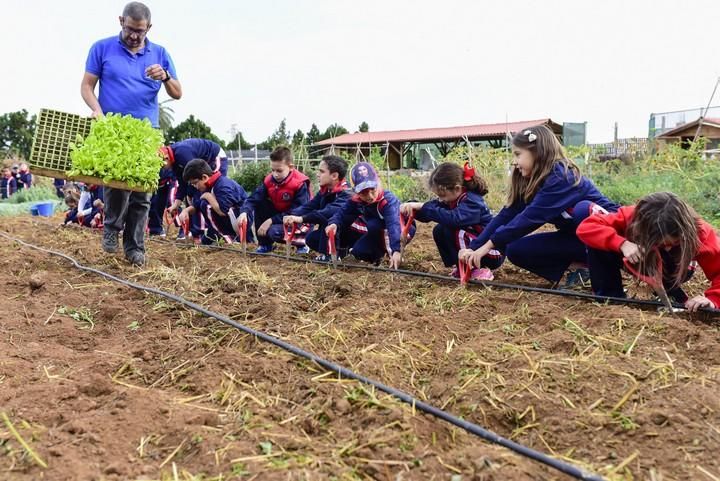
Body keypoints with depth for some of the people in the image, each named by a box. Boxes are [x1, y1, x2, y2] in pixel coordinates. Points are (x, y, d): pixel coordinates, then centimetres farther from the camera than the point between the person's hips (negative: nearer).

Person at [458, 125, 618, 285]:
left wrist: (489, 245, -34)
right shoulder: (529, 181, -2)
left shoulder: (560, 177, -26)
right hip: (574, 236, 7)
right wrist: (474, 247, -16)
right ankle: (580, 264, -6)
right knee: (515, 250, -9)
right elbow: (506, 215, -8)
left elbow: (531, 217, -34)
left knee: (583, 209, -39)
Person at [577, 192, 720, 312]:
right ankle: (612, 300, -18)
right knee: (598, 247, -29)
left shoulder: (698, 232, -36)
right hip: (638, 263, 1)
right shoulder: (632, 217, -36)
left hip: (674, 271, 0)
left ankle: (675, 297, -8)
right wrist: (622, 244, -54)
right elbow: (585, 227, -41)